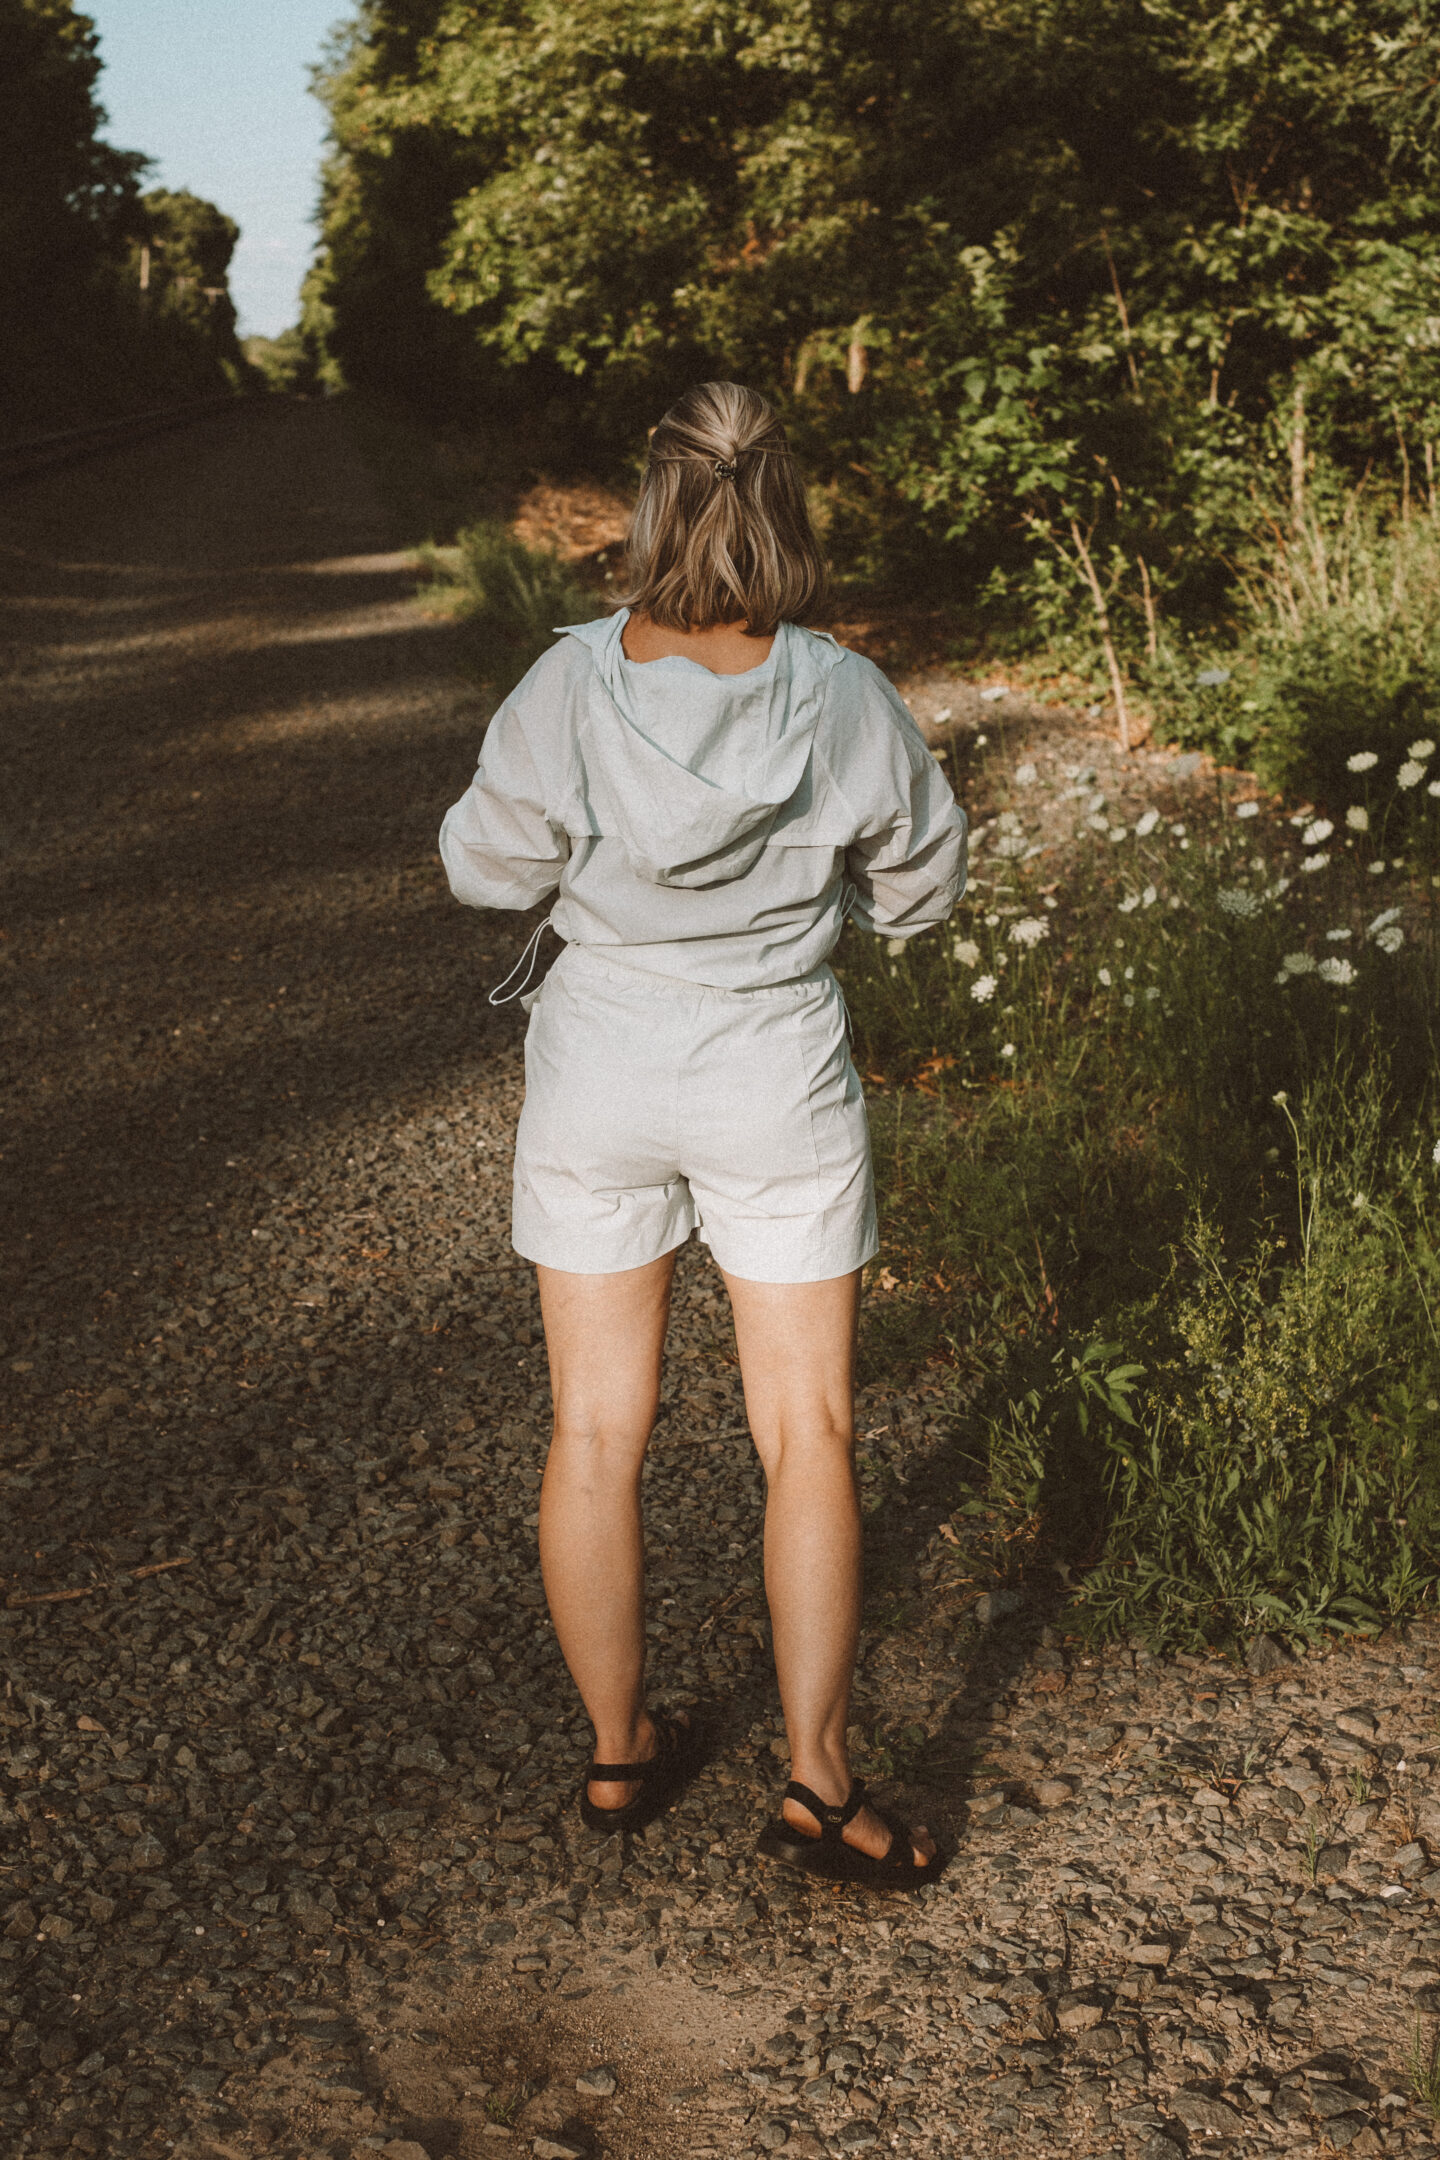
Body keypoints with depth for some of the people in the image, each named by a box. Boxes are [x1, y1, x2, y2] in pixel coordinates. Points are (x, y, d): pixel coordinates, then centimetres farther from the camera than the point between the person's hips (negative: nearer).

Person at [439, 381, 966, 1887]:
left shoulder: (570, 688, -14)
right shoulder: (847, 699, -12)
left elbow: (488, 868, -2)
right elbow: (922, 886, 0)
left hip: (601, 1074, 1)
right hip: (778, 1082, 0)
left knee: (596, 1432, 13)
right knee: (806, 1436, 11)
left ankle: (619, 1752, 27)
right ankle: (816, 1780, 13)